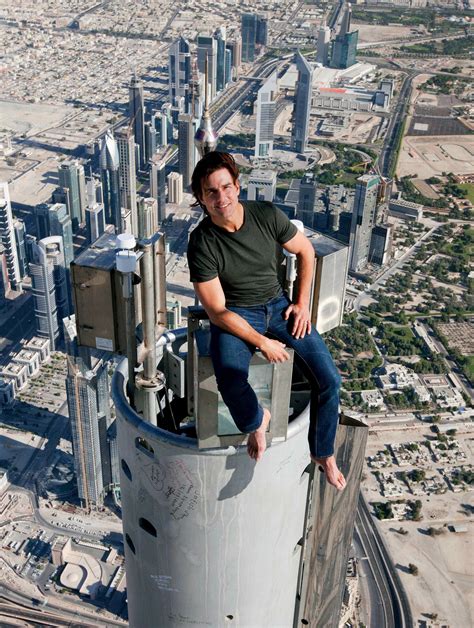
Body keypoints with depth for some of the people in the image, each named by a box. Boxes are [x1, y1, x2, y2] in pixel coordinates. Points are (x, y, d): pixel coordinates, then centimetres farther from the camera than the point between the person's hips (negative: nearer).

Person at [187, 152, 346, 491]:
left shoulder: (267, 215, -12)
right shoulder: (202, 243, -19)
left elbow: (306, 251, 6)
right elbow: (217, 311, -16)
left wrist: (302, 303, 0)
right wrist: (262, 342, -19)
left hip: (278, 304, 3)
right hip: (235, 315, -3)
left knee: (329, 379, -9)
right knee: (230, 380, -33)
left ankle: (323, 453, 15)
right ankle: (257, 419, 4)